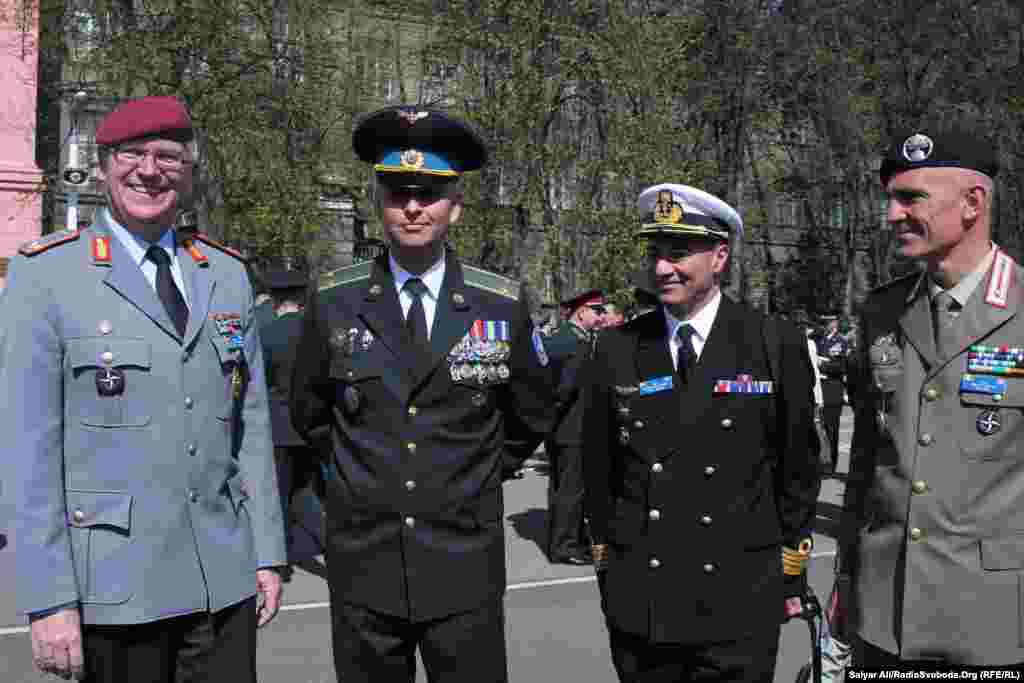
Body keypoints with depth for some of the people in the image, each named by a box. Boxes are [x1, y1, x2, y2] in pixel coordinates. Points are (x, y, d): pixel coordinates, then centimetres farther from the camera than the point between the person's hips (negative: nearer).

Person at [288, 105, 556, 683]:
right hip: (363, 568, 1)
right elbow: (309, 412, 14)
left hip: (465, 568, -1)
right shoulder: (334, 302, -2)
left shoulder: (503, 305, -4)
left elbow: (532, 414, 11)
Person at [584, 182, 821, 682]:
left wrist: (790, 575, 4)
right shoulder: (615, 349, 0)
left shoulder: (777, 346, -4)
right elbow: (599, 469, 7)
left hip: (739, 606, -2)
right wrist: (606, 566, 9)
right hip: (637, 604, 2)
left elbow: (798, 467, 2)